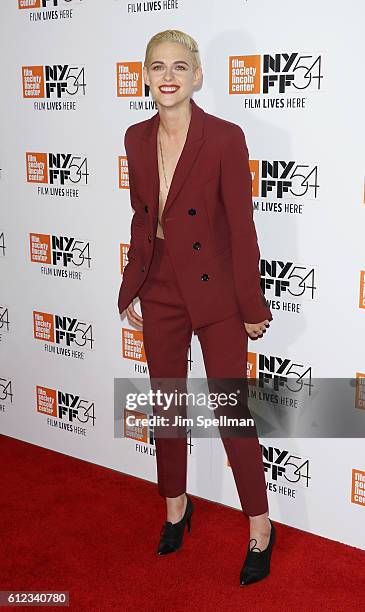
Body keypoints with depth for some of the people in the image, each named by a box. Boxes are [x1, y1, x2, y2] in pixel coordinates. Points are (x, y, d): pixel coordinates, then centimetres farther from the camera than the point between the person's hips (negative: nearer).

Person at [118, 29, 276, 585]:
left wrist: (251, 306, -10)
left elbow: (242, 227, -12)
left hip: (215, 293, -5)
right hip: (160, 293, 5)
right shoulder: (137, 138, 3)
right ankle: (176, 507, 39)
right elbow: (141, 221, 11)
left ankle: (260, 528, 23)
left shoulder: (225, 138, -14)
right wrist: (131, 289, 11)